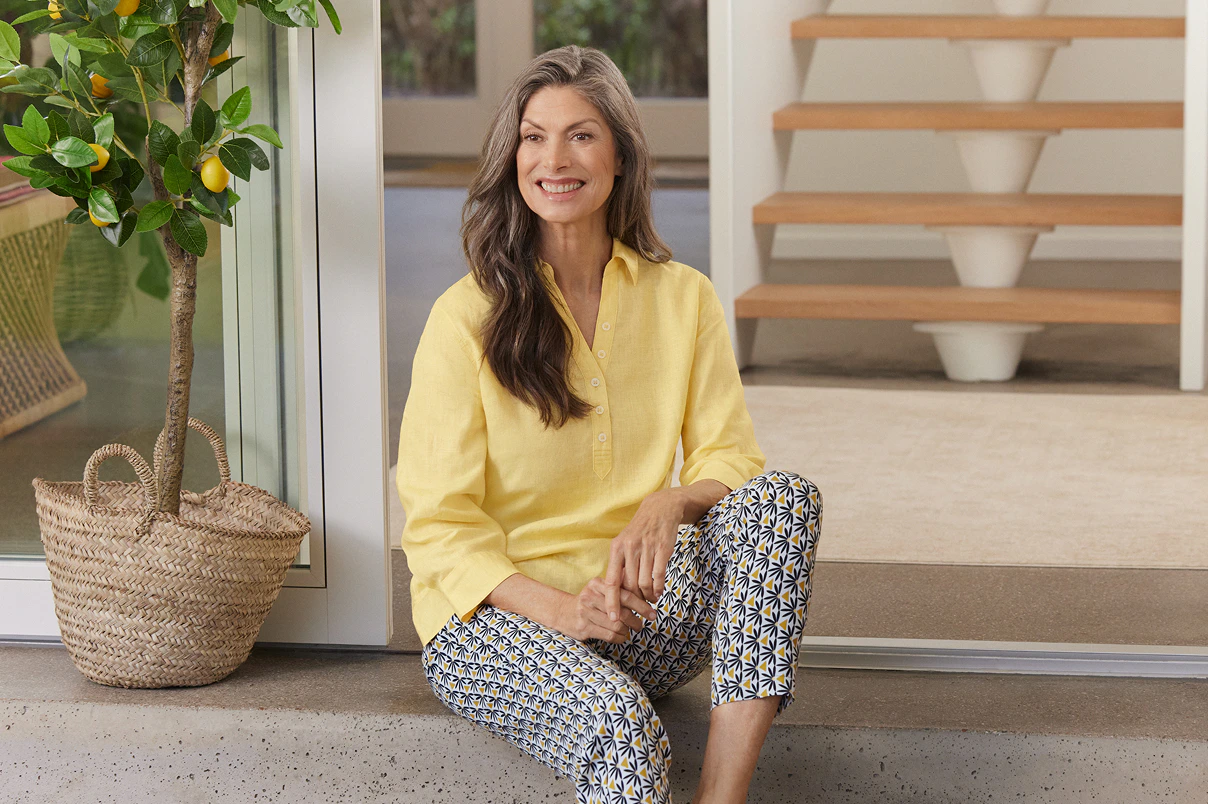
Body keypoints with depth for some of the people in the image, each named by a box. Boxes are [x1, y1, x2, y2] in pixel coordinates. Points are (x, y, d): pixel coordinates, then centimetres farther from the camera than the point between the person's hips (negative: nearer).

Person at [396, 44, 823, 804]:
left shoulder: (683, 299, 7)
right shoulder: (467, 316, -4)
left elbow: (730, 459, 4)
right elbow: (440, 523, -6)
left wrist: (672, 502, -22)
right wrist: (559, 608, -23)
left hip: (638, 608, 4)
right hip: (493, 616, -4)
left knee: (785, 495, -24)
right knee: (616, 716, -38)